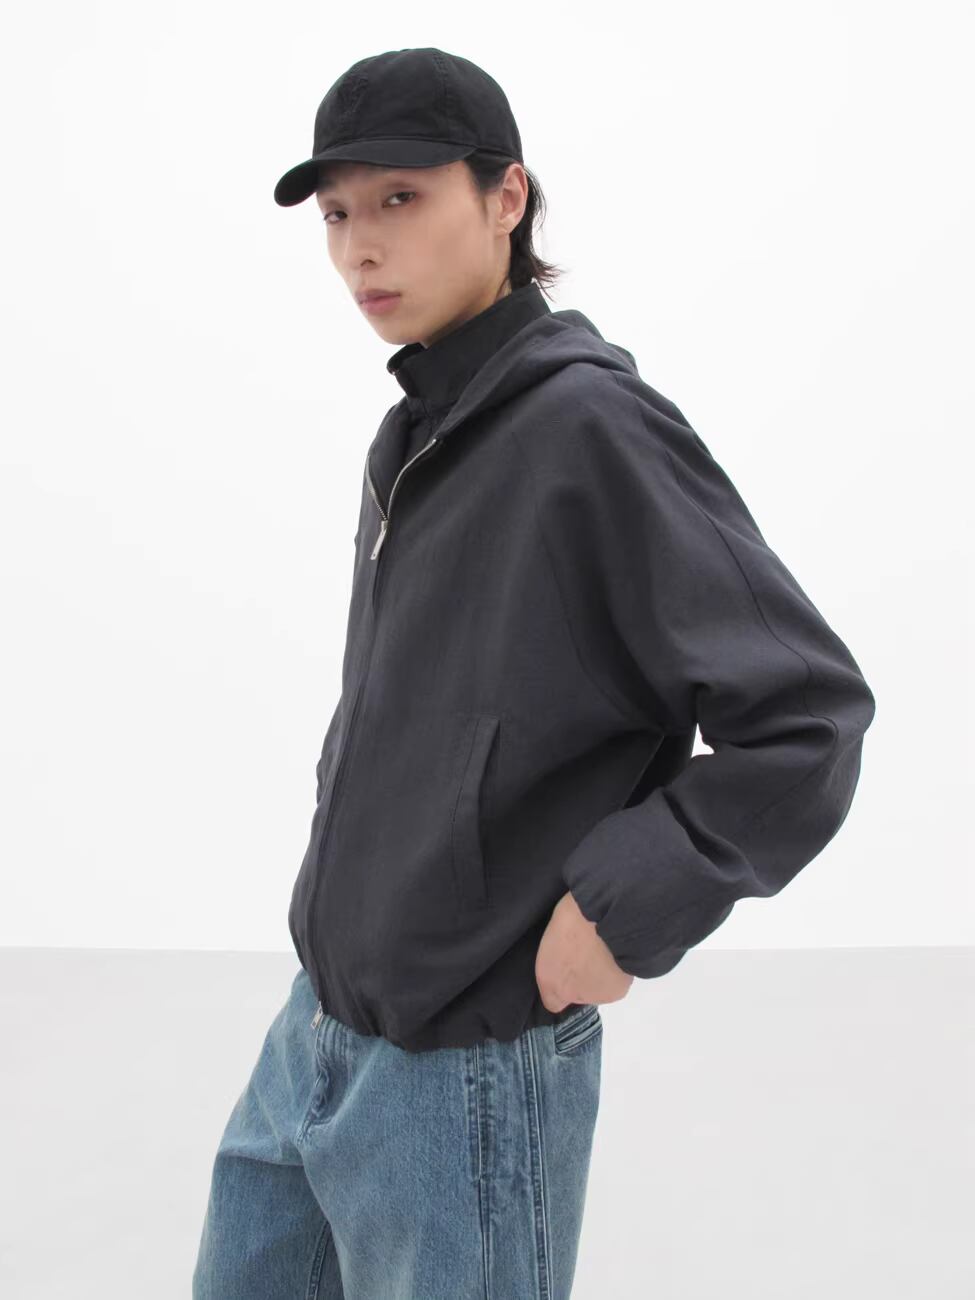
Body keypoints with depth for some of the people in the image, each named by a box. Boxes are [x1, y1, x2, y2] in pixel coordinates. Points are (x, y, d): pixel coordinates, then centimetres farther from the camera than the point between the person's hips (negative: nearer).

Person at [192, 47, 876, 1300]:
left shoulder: (592, 424, -19)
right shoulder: (411, 438, 7)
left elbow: (809, 718, -21)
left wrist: (621, 912, -19)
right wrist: (352, 817, 6)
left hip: (466, 1074, -8)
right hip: (315, 1032, 8)